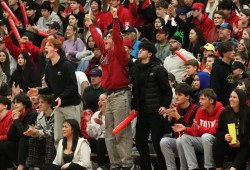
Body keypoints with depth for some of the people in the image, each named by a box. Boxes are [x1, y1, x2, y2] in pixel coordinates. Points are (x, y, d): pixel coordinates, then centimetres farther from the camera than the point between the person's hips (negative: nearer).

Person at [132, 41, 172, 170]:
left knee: (157, 142, -6)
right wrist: (134, 107, 9)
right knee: (140, 141, 8)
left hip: (155, 111, -7)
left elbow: (167, 91, -7)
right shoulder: (137, 69, 12)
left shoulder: (158, 69, -7)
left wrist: (165, 105, -17)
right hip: (142, 111, 7)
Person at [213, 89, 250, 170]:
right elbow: (219, 131, 2)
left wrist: (240, 143, -22)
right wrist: (224, 136, -22)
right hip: (229, 145, 4)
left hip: (243, 146, -3)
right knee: (217, 144, -26)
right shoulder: (225, 112, 3)